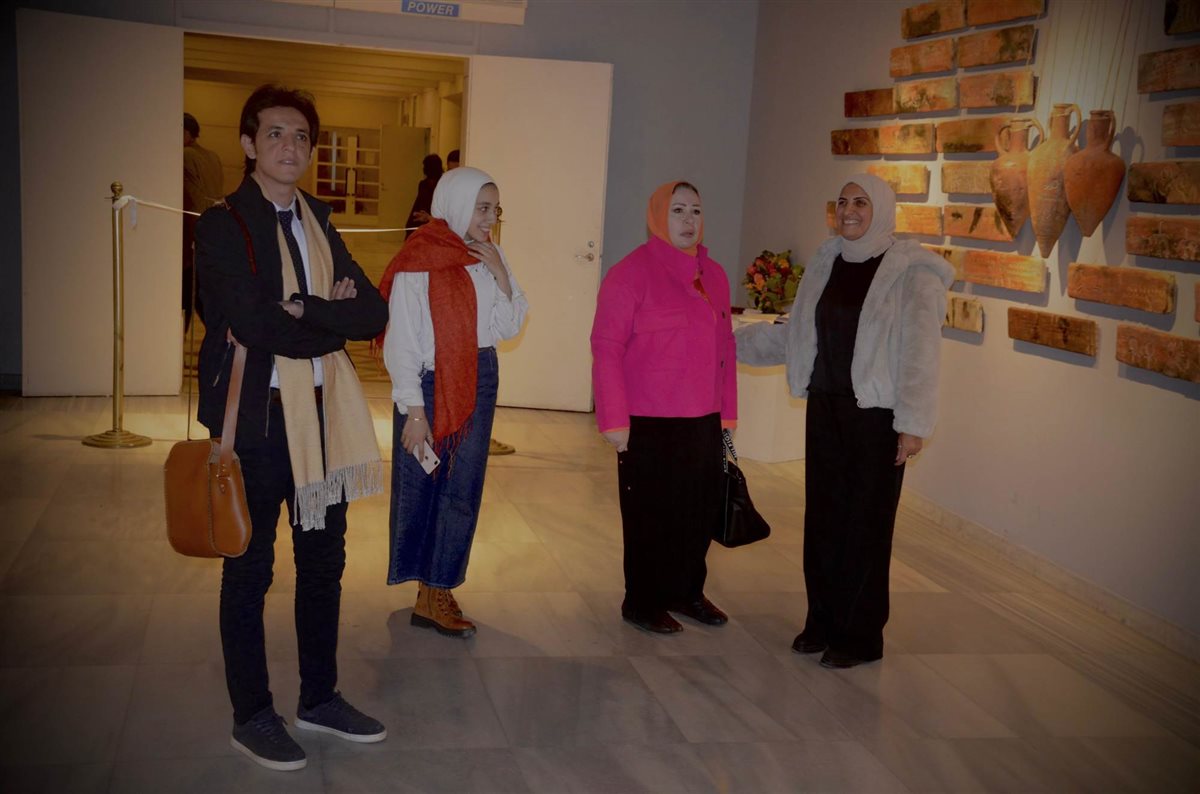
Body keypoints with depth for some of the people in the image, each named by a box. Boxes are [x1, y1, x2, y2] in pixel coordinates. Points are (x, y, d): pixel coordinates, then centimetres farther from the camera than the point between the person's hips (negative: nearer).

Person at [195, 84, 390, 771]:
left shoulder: (318, 221, 12)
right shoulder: (223, 224, -7)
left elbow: (374, 312, 1)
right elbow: (255, 326, -20)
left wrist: (302, 311, -15)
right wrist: (332, 323, -8)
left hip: (325, 413, 7)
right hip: (258, 414, -6)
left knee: (324, 560, 14)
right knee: (250, 569, 5)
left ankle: (320, 698, 30)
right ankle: (251, 716, 20)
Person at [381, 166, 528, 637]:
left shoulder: (487, 258, 7)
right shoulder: (420, 262, -11)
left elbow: (509, 328, 5)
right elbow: (402, 342, -11)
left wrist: (500, 274, -8)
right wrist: (413, 410, -15)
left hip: (479, 381, 6)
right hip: (432, 382, -6)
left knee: (464, 489, 7)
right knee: (422, 484, 3)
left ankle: (437, 591, 17)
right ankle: (430, 594, 18)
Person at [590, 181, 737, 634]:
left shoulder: (714, 276, 11)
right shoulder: (632, 273, -8)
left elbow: (725, 346, 14)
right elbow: (607, 348, -11)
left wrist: (728, 411, 13)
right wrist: (615, 421, -14)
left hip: (704, 422, 6)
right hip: (649, 425, -6)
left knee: (701, 510, 11)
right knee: (651, 515, 5)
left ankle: (686, 592, 29)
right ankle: (642, 604, 20)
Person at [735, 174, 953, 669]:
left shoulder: (911, 274, -8)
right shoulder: (825, 265, 10)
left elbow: (920, 355, -11)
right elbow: (792, 337, 17)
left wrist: (913, 424, -15)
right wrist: (731, 342, 17)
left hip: (876, 418, -5)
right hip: (825, 409, 6)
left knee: (866, 524, 1)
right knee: (822, 518, 10)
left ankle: (861, 637, 15)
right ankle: (823, 622, 25)